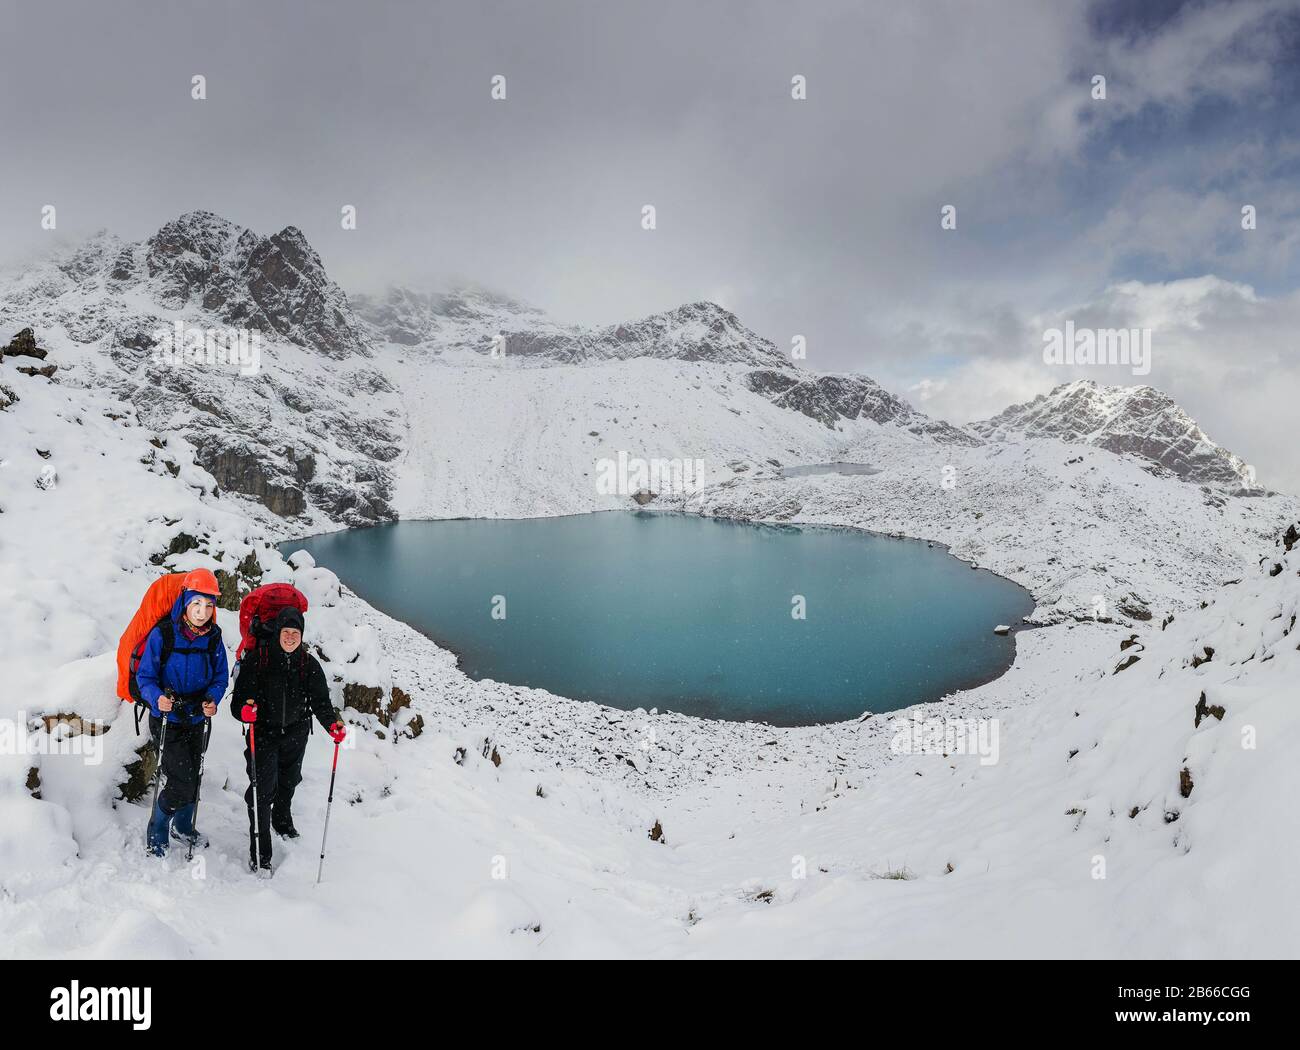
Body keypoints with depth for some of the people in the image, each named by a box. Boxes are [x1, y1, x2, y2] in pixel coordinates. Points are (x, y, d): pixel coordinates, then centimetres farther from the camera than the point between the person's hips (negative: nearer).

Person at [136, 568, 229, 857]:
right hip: (167, 720, -5)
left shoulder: (213, 638, -5)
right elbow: (145, 676, -12)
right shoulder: (162, 634, -18)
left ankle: (183, 827, 44)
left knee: (192, 778, 19)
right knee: (181, 783, -9)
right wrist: (157, 698, -30)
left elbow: (220, 676, 3)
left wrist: (212, 699, -16)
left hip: (197, 720, 5)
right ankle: (155, 838, 14)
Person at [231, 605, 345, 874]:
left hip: (296, 733, 4)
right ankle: (259, 852, 0)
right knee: (263, 788, -11)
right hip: (263, 732, -3)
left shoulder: (309, 664, -7)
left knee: (289, 780, 23)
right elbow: (239, 698, -14)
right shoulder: (257, 659, -15)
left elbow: (320, 700, -9)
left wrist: (332, 724, -26)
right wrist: (244, 710, -37)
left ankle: (282, 820, 53)